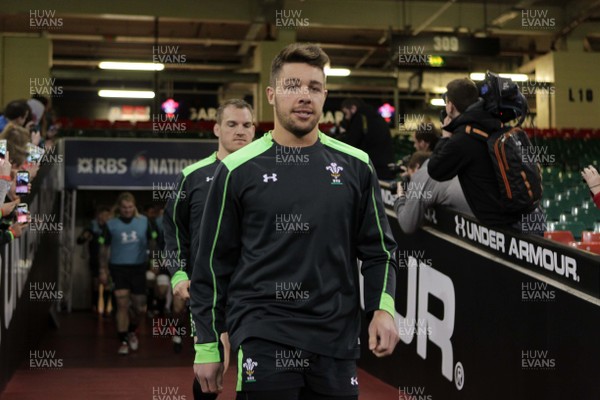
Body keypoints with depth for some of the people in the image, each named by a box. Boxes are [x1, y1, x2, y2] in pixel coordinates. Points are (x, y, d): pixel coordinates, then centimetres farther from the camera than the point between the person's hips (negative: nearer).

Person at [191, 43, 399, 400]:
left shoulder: (356, 166, 6)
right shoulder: (238, 170, 0)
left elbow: (378, 248, 11)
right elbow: (213, 263, 3)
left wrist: (383, 307, -6)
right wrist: (208, 347, 3)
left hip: (337, 343, 2)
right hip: (262, 342, -2)